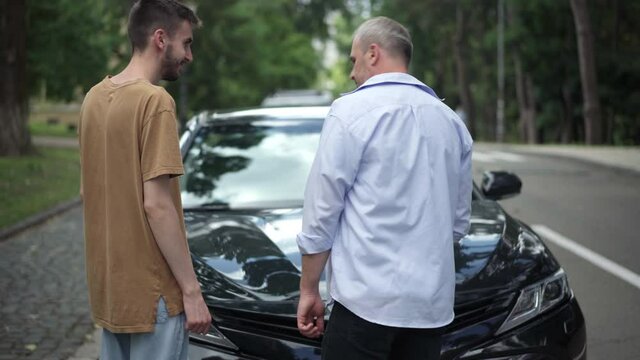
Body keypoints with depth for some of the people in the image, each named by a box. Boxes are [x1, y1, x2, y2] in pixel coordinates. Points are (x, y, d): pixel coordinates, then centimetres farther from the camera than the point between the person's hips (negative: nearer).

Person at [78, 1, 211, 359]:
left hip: (109, 280, 9)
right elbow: (156, 205, -22)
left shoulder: (95, 97, 8)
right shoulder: (155, 101, -18)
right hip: (150, 288, -8)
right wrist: (191, 289, -17)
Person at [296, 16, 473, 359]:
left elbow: (322, 209, -6)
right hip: (432, 304, 6)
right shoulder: (451, 120, 12)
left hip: (369, 297, -6)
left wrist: (308, 289, 2)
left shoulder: (352, 111, -6)